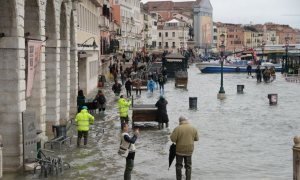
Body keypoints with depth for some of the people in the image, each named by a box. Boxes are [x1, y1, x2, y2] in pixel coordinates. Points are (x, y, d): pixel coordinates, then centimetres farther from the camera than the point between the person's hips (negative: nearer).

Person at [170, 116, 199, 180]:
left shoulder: (177, 128, -15)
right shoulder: (194, 128, -4)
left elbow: (173, 139, -16)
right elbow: (196, 138, 3)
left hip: (179, 150, -3)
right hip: (189, 150, 3)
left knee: (179, 165, 11)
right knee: (188, 166, 15)